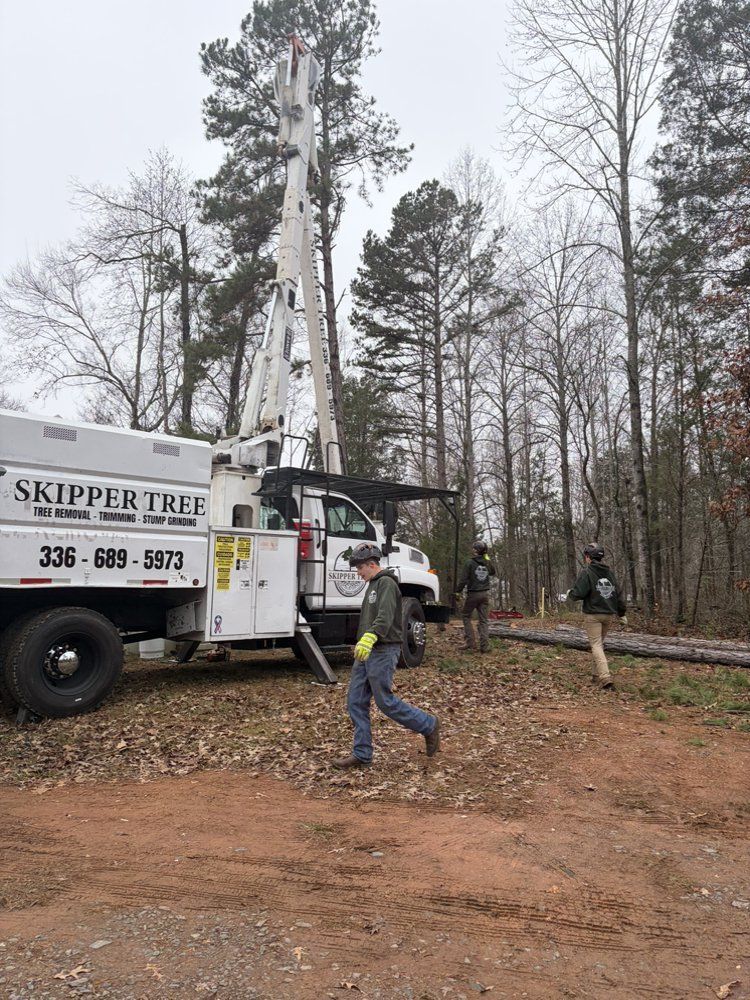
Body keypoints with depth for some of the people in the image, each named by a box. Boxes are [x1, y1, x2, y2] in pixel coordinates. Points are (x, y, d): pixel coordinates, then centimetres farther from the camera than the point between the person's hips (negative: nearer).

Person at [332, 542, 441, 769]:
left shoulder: (386, 583, -13)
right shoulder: (373, 584, 19)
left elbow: (385, 617, -29)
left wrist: (369, 637, -43)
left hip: (383, 652, -10)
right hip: (366, 653, 10)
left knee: (386, 702, -3)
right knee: (356, 702, 6)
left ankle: (428, 726, 16)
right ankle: (362, 755, 13)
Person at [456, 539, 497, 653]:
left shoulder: (469, 562, -12)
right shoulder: (487, 562, 5)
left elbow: (464, 579, -13)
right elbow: (492, 572, 25)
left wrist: (458, 591, -2)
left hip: (473, 593, -4)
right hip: (485, 594, 4)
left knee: (466, 616, 12)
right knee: (484, 620, 6)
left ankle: (471, 642, 4)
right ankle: (484, 646, 2)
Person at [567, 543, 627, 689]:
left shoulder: (586, 572, -11)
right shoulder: (609, 572, 9)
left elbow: (578, 594, -17)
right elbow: (618, 593, 12)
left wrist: (570, 592, 5)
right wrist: (621, 612, 20)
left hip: (593, 615, -6)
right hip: (609, 614, 6)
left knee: (596, 645, -6)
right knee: (600, 643, 20)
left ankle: (605, 678, -19)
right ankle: (598, 673, 24)